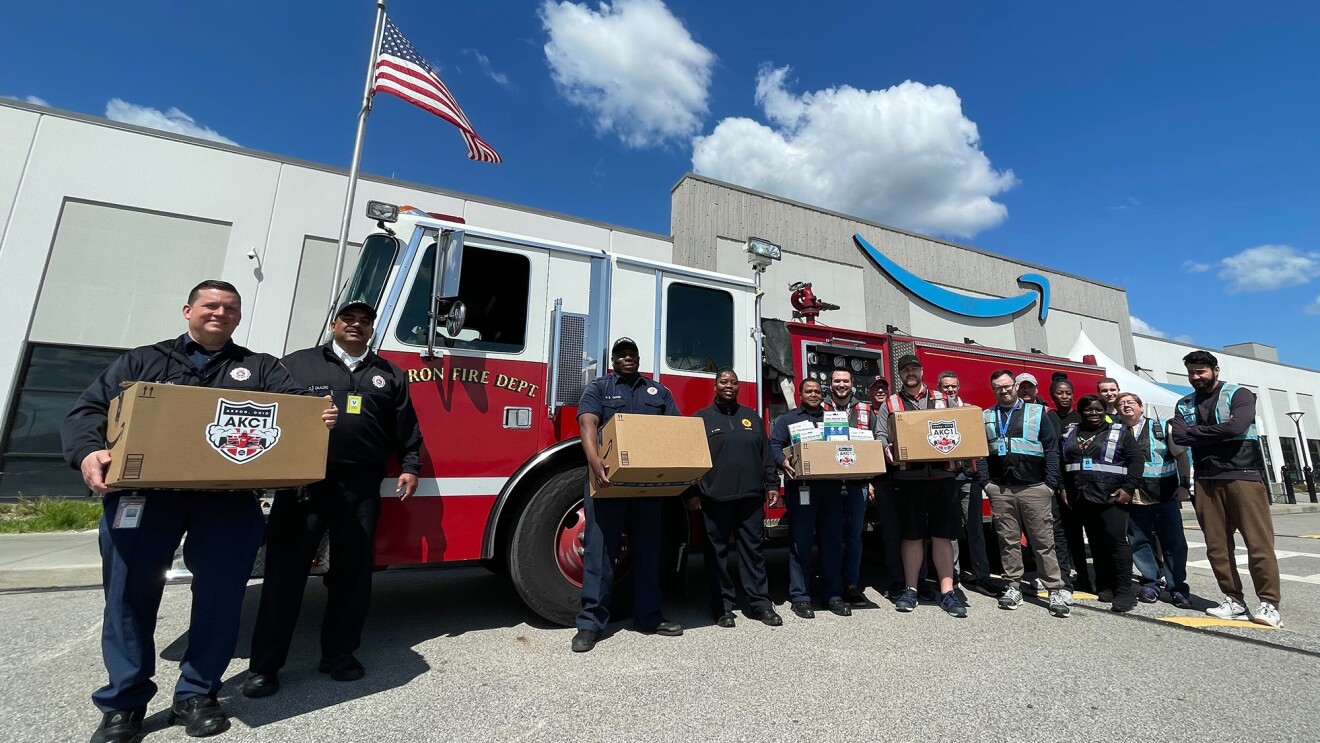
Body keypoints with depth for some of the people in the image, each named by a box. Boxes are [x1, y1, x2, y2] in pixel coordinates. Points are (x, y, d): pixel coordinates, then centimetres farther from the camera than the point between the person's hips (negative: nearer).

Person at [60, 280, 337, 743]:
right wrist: (88, 452, -10)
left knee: (222, 588, -2)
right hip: (145, 488, 1)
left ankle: (197, 695, 13)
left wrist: (322, 416, -22)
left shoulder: (261, 368, 17)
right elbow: (89, 409, 12)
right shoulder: (143, 361, 20)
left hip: (228, 494, 0)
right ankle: (123, 702, 15)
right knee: (129, 587, -2)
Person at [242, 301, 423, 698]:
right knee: (285, 570, 3)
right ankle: (264, 663, 17)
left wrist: (410, 467, 4)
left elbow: (406, 427, 12)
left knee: (352, 572, 9)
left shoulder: (389, 375, 13)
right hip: (302, 481, -1)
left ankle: (340, 653, 23)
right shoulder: (297, 364, 9)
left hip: (361, 486, 2)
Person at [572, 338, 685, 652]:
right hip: (608, 479, -3)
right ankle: (591, 623, 10)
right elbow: (588, 425, -11)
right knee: (600, 550, 0)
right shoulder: (598, 387, 5)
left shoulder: (658, 391, 15)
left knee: (648, 549, 12)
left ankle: (648, 616, 25)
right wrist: (594, 460, -30)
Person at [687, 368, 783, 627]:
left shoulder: (751, 417, 15)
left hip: (751, 496, 3)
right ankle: (722, 606, 16)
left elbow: (766, 455, 15)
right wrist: (692, 492, -6)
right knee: (717, 553, 5)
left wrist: (772, 485, 8)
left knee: (753, 549, 8)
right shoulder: (702, 418, 4)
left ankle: (760, 604, 19)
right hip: (715, 498, -2)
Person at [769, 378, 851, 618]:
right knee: (801, 544, -1)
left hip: (831, 487, 4)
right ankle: (800, 597, 7)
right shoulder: (788, 419, 10)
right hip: (801, 487, -4)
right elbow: (774, 445, -1)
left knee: (833, 542, 7)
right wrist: (783, 461, -21)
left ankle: (832, 594, 18)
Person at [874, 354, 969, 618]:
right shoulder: (890, 404, 8)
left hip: (942, 476, 1)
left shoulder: (943, 399, 13)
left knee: (942, 535, 5)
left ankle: (947, 591, 14)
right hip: (908, 478, -1)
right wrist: (888, 451, -19)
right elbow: (881, 434, 1)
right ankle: (911, 589, 16)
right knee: (912, 535, 6)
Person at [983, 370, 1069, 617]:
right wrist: (986, 481, 1)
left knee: (1044, 541, 2)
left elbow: (1051, 449, 3)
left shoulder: (1038, 412, 6)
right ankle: (1013, 586, 16)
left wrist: (1051, 483, -4)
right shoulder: (986, 417, 10)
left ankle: (1055, 590, 12)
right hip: (1000, 489, 2)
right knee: (1008, 541, 7)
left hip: (1034, 488, -1)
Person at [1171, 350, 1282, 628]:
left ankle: (1269, 604, 5)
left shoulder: (1239, 395, 2)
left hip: (1242, 475, -3)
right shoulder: (1185, 404, 12)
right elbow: (1178, 437, -2)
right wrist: (1215, 434, -9)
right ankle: (1234, 601, 13)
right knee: (1217, 546, 5)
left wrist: (1195, 432, -6)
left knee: (1259, 543, -3)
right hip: (1206, 480, 4)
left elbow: (1235, 427, -16)